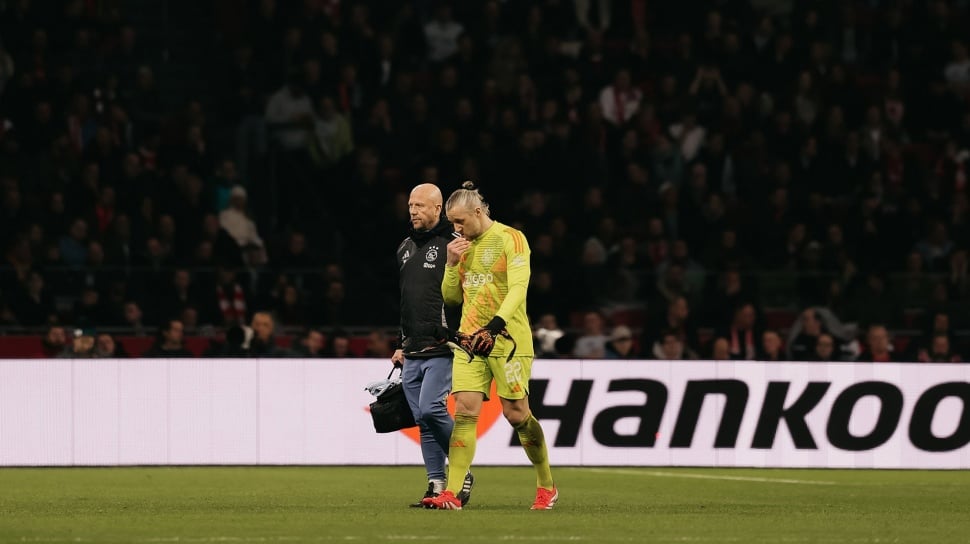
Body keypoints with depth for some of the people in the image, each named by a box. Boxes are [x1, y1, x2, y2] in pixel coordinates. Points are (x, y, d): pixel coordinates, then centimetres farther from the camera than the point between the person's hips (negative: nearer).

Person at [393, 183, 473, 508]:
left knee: (430, 408, -18)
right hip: (413, 353, 8)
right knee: (423, 420, 4)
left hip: (442, 349, -8)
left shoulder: (452, 245, -7)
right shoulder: (406, 248, 18)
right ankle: (437, 485, 7)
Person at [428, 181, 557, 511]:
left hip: (507, 338, -5)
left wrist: (495, 325, -30)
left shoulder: (510, 239, -7)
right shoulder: (464, 245, 13)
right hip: (470, 338, 5)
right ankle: (451, 493, -14)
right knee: (464, 410, -8)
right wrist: (452, 263, 0)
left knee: (516, 414, -2)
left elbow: (518, 288, -17)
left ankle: (547, 486, 17)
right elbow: (451, 298, 17)